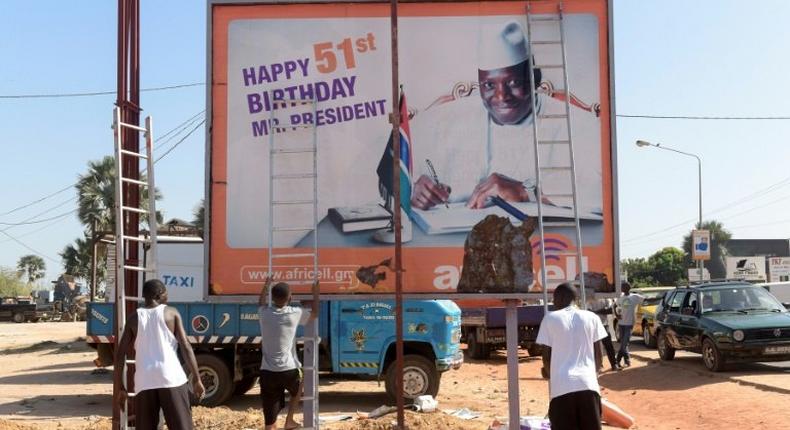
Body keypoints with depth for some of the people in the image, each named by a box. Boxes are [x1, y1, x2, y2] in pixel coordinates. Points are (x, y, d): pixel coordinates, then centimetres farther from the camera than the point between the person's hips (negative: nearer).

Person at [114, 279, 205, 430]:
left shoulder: (133, 318, 11)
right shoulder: (172, 313, 6)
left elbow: (120, 354, 8)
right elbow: (185, 347, -1)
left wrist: (120, 387, 14)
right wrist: (196, 379, 1)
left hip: (145, 382, 2)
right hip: (171, 378, -2)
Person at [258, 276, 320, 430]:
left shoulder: (264, 313, 5)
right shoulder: (294, 313, -2)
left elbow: (261, 303, 32)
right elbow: (314, 313, 19)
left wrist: (266, 285, 44)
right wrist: (315, 292, 30)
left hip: (267, 373, 1)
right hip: (289, 370, -1)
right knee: (297, 390, 36)